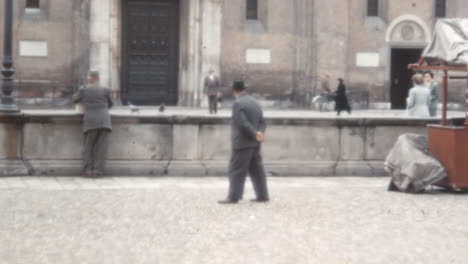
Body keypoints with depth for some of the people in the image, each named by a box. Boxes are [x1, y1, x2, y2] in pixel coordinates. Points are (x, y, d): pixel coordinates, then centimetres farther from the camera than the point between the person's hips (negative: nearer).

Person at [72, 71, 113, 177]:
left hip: (90, 121, 0)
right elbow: (110, 104, 22)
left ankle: (87, 170, 2)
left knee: (88, 146, 8)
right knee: (101, 146, 2)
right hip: (104, 121, 0)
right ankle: (97, 170, -4)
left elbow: (75, 100, 22)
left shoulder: (83, 90, 4)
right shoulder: (105, 90, 6)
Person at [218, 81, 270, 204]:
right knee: (256, 169, 12)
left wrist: (256, 134, -16)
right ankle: (263, 195, 14)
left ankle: (233, 196, -3)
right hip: (254, 144, 8)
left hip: (242, 143, -8)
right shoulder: (255, 102, 12)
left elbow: (242, 123, -21)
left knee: (237, 170, -3)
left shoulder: (238, 103, -13)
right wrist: (259, 132, -6)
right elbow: (262, 121, 9)